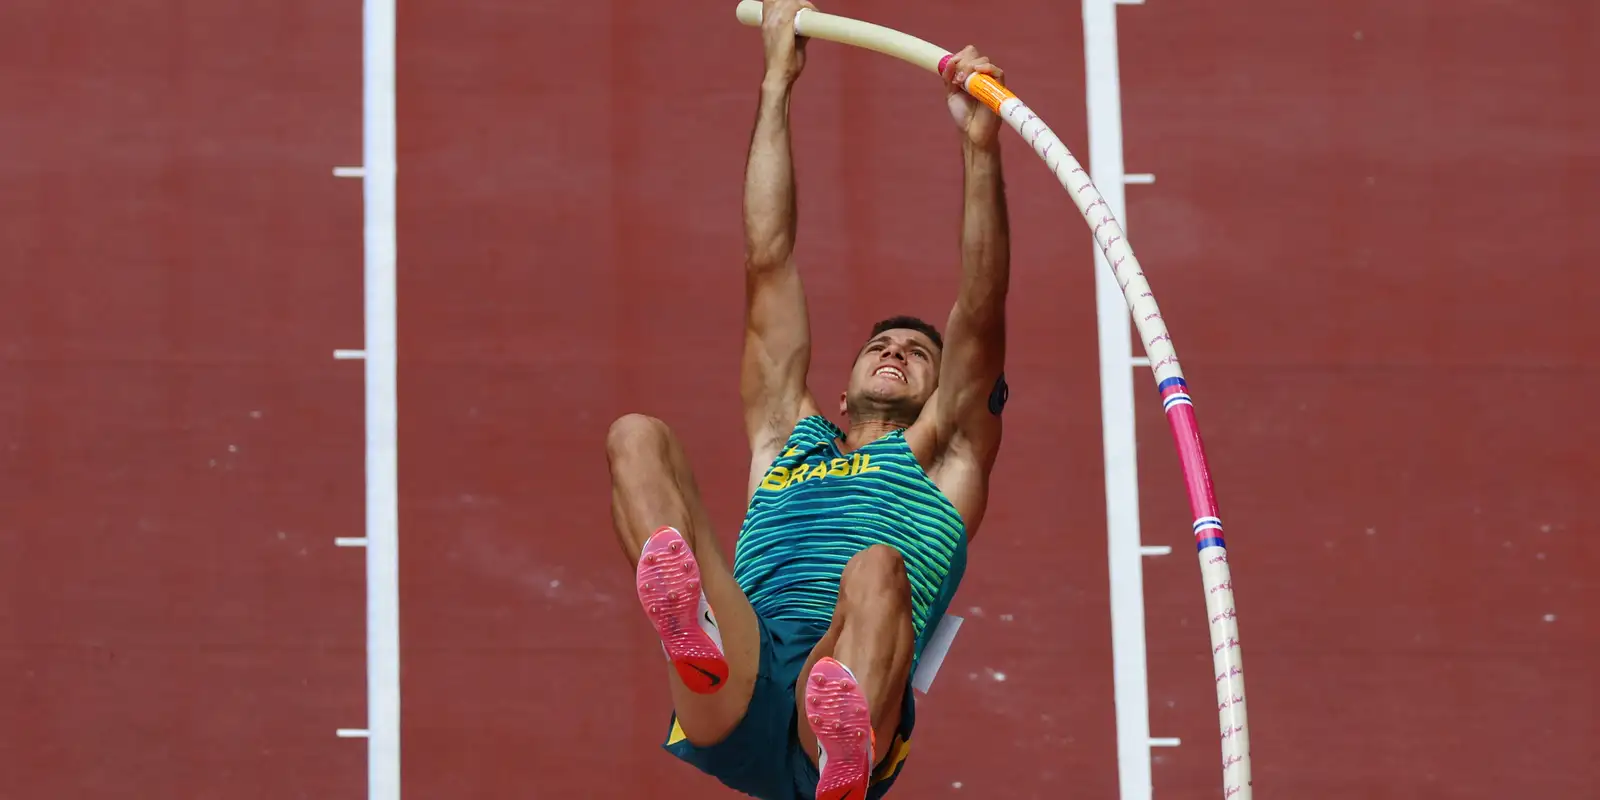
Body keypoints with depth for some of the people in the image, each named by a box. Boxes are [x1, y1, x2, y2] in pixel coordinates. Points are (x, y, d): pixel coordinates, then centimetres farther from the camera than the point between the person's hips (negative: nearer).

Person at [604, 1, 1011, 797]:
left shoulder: (942, 460, 31)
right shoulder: (788, 442, 38)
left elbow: (980, 321, 17)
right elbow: (768, 262, 38)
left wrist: (980, 148, 6)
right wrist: (776, 88, 39)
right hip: (733, 707, 2)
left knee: (875, 569, -35)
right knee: (638, 436, -13)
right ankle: (688, 623, -49)